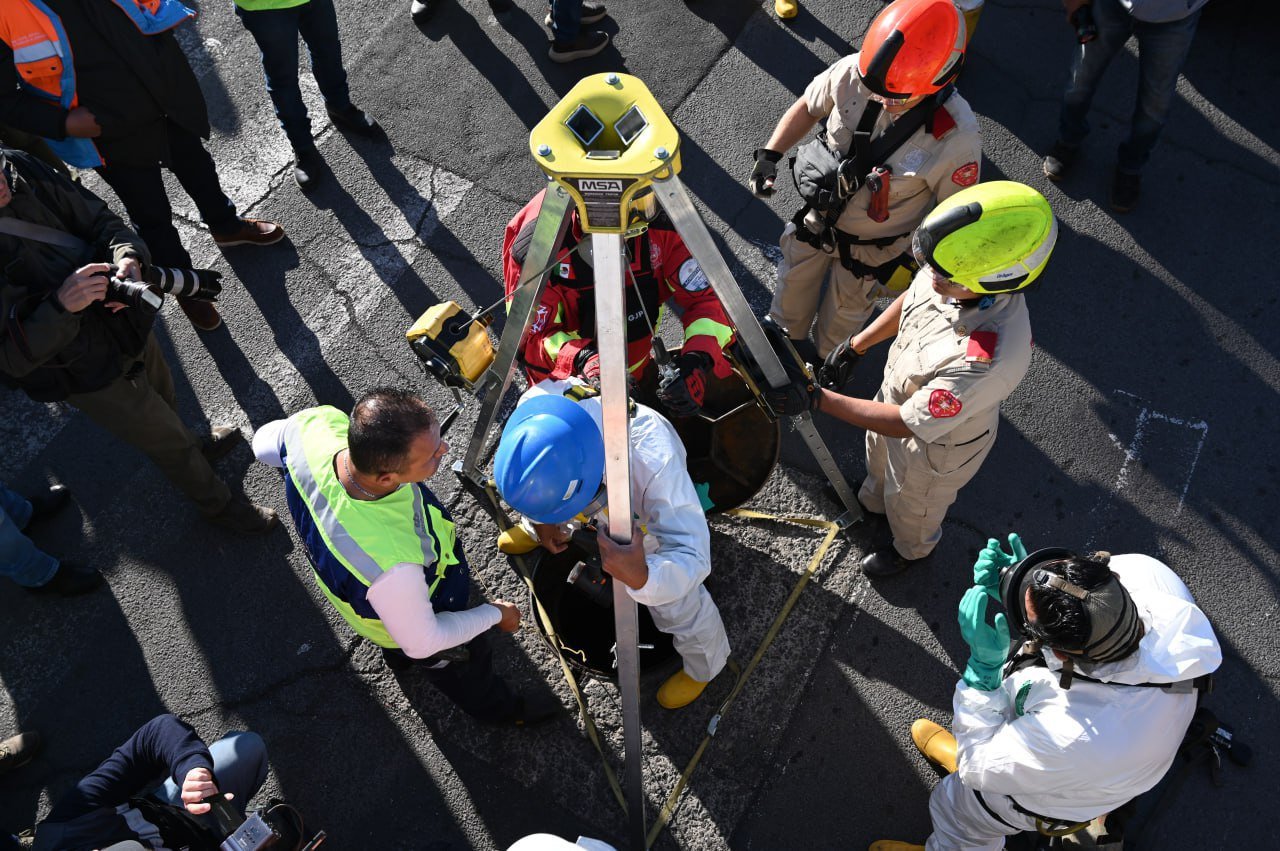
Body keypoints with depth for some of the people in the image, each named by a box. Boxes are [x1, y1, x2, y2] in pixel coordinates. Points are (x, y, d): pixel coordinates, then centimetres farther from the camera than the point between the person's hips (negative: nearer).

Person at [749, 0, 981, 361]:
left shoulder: (956, 135, -35)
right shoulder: (852, 72, -27)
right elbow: (807, 108, -5)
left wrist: (915, 263, -16)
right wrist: (769, 155, -14)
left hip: (873, 248, -3)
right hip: (817, 219, 3)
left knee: (846, 310, 25)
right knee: (794, 283, 29)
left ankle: (823, 358, 59)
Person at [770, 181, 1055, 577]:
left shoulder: (991, 359, -48)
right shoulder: (950, 270, -29)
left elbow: (907, 423, -36)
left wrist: (816, 399, -34)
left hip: (937, 444, -6)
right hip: (896, 394, 6)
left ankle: (911, 550, 63)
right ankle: (872, 501, 72)